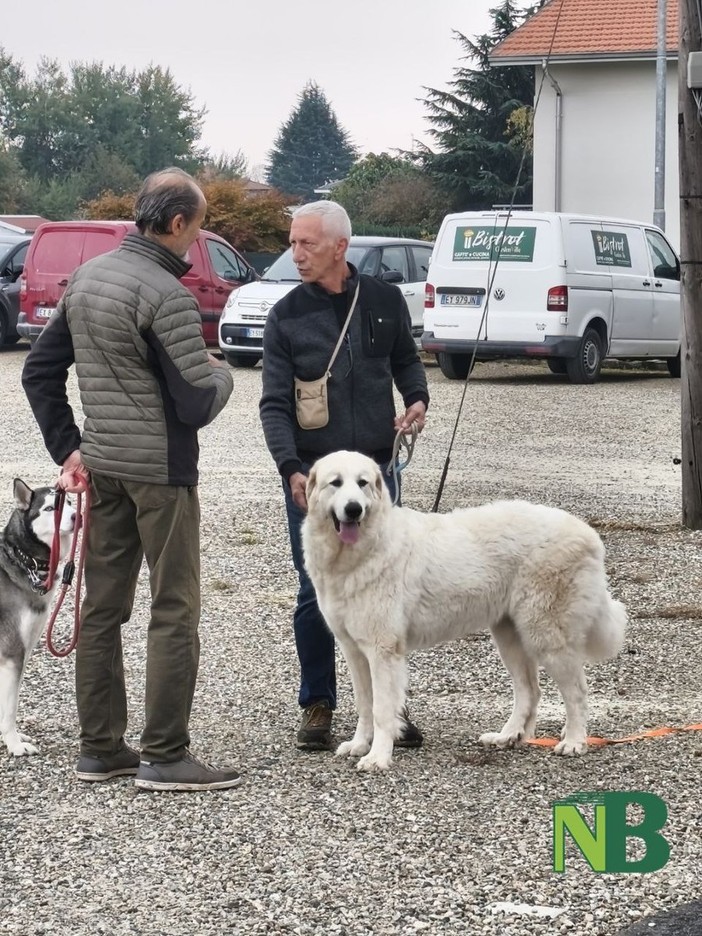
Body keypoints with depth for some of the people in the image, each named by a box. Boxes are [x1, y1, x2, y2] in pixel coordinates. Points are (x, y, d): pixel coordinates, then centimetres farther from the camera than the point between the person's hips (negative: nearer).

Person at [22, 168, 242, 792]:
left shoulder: (85, 278, 9)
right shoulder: (165, 295, -18)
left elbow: (39, 372, 14)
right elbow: (196, 404, -19)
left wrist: (67, 447, 15)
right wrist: (221, 372, 2)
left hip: (102, 466, 8)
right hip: (161, 470, -8)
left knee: (101, 607, 11)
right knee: (175, 612, -1)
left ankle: (100, 748, 17)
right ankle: (165, 757, 0)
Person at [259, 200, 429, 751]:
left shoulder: (384, 301, 3)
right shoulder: (286, 317, -2)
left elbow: (407, 360, 19)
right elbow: (275, 404, -4)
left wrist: (418, 398, -3)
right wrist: (291, 469, -17)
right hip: (312, 474, -1)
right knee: (317, 592, 0)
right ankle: (318, 705, 12)